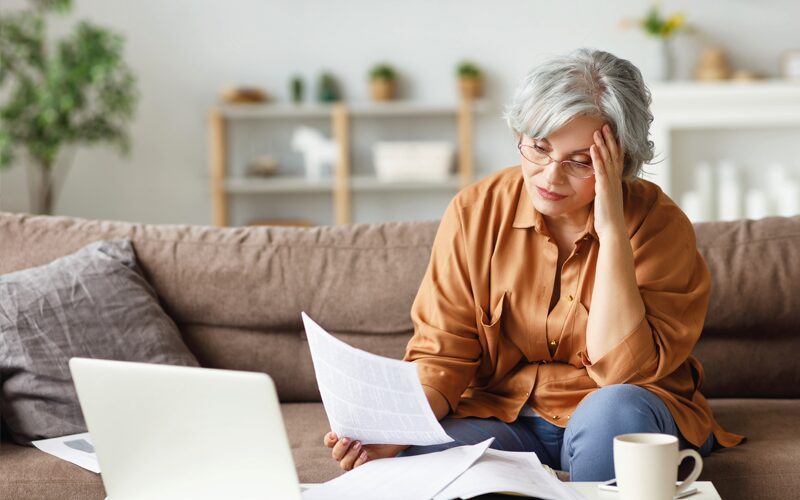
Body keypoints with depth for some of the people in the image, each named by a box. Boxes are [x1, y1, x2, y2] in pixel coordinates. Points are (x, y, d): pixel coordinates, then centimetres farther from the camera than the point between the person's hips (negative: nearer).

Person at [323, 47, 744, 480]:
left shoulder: (657, 223, -13)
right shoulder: (475, 212, -6)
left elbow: (625, 370, -22)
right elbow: (440, 353, -5)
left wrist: (611, 230, -26)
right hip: (500, 417, 0)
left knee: (617, 409, -35)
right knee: (415, 460, -31)